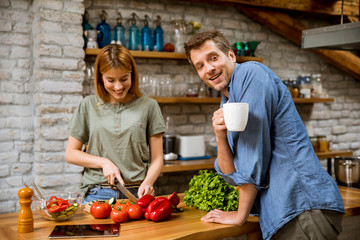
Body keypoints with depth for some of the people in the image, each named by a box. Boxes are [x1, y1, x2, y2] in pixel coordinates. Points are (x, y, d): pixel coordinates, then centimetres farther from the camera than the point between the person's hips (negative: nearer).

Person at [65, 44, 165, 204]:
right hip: (97, 194, 1)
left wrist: (147, 183, -13)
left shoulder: (148, 106, 5)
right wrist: (104, 162, -5)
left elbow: (157, 159, 6)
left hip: (136, 194, 0)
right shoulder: (89, 105, 8)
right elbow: (70, 154, 10)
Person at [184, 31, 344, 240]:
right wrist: (220, 136, -10)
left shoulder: (252, 73, -9)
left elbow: (254, 153, -14)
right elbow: (232, 175, 8)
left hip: (304, 204, -8)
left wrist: (240, 215, -6)